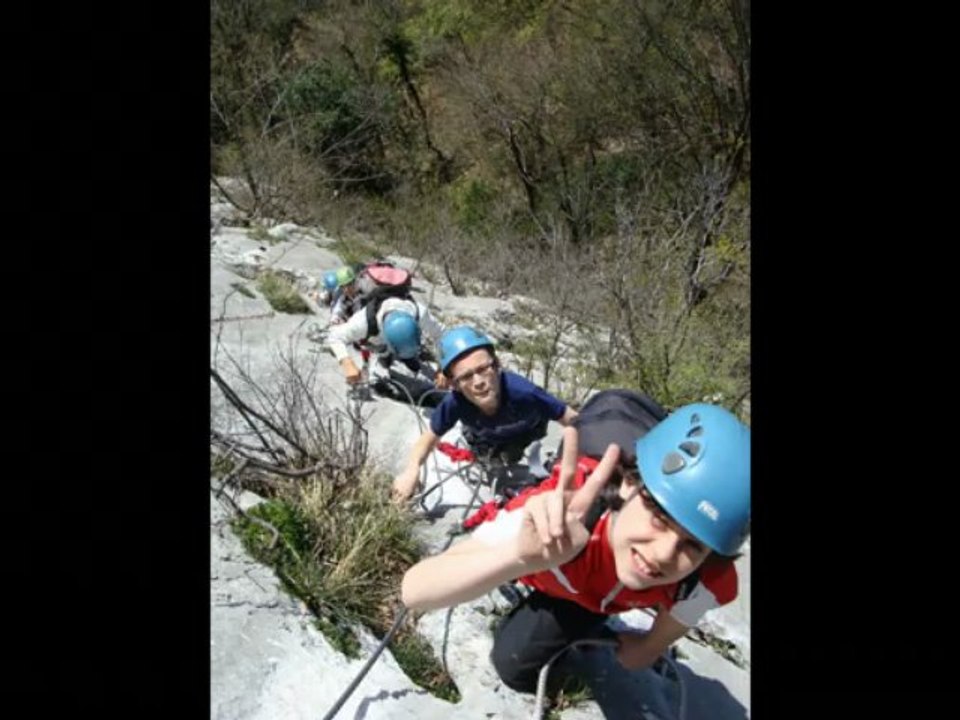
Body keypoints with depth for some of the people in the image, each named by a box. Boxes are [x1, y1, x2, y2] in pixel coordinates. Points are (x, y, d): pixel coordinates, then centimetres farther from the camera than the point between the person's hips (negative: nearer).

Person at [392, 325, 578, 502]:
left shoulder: (522, 392, -48)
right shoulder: (455, 402, -41)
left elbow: (573, 421, -35)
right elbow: (430, 436, -22)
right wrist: (411, 470, -38)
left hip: (526, 436, -1)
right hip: (486, 440, 1)